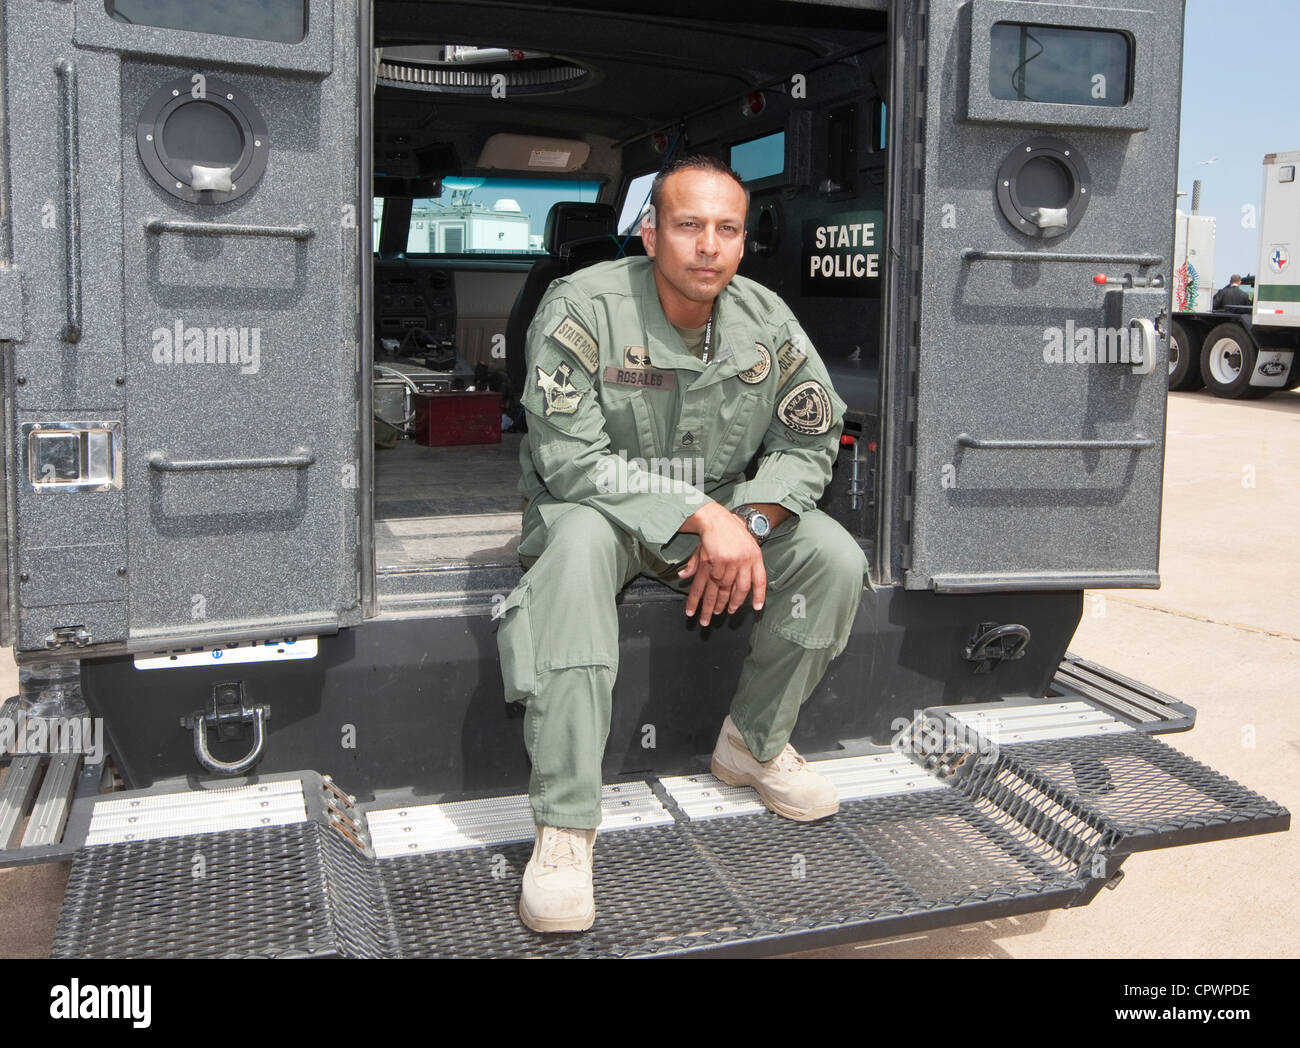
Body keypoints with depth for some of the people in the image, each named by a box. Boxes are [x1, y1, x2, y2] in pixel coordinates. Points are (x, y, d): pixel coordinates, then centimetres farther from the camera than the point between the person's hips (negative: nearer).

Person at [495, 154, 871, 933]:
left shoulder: (767, 322, -5)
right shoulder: (586, 307, -19)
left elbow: (808, 444, 0)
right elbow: (570, 456, -25)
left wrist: (746, 524, -20)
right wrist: (703, 516, -31)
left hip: (722, 513, 5)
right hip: (598, 509, -4)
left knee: (837, 559, -17)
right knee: (578, 545, -39)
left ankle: (754, 743, 7)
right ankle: (565, 827, -34)